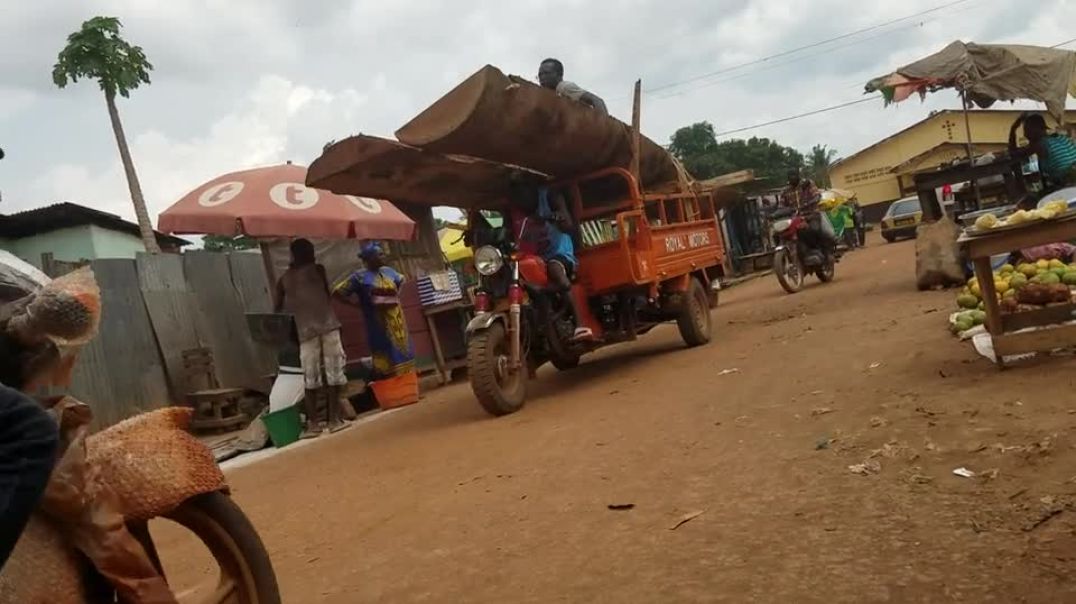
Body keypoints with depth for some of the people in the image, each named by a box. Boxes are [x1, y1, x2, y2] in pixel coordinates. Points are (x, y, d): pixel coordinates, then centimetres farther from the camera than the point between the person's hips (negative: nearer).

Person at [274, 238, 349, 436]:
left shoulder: (284, 278, 14)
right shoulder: (317, 269, 9)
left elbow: (277, 307, 13)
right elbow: (328, 295, 14)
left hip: (304, 330, 2)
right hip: (327, 325, -2)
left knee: (310, 377, 5)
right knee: (333, 372, 2)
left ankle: (313, 422, 4)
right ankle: (334, 419, 2)